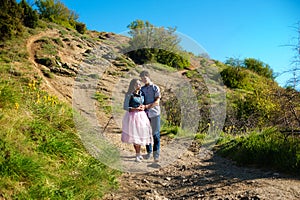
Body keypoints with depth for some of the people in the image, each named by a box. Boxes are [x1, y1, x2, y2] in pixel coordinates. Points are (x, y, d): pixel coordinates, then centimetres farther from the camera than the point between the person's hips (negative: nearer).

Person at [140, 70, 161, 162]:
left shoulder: (155, 88, -2)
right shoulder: (142, 89, 11)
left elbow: (157, 102, -10)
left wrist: (146, 106, -18)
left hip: (155, 113, -4)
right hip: (146, 114, 4)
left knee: (156, 134, -2)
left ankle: (156, 154, 1)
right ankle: (149, 152, 22)